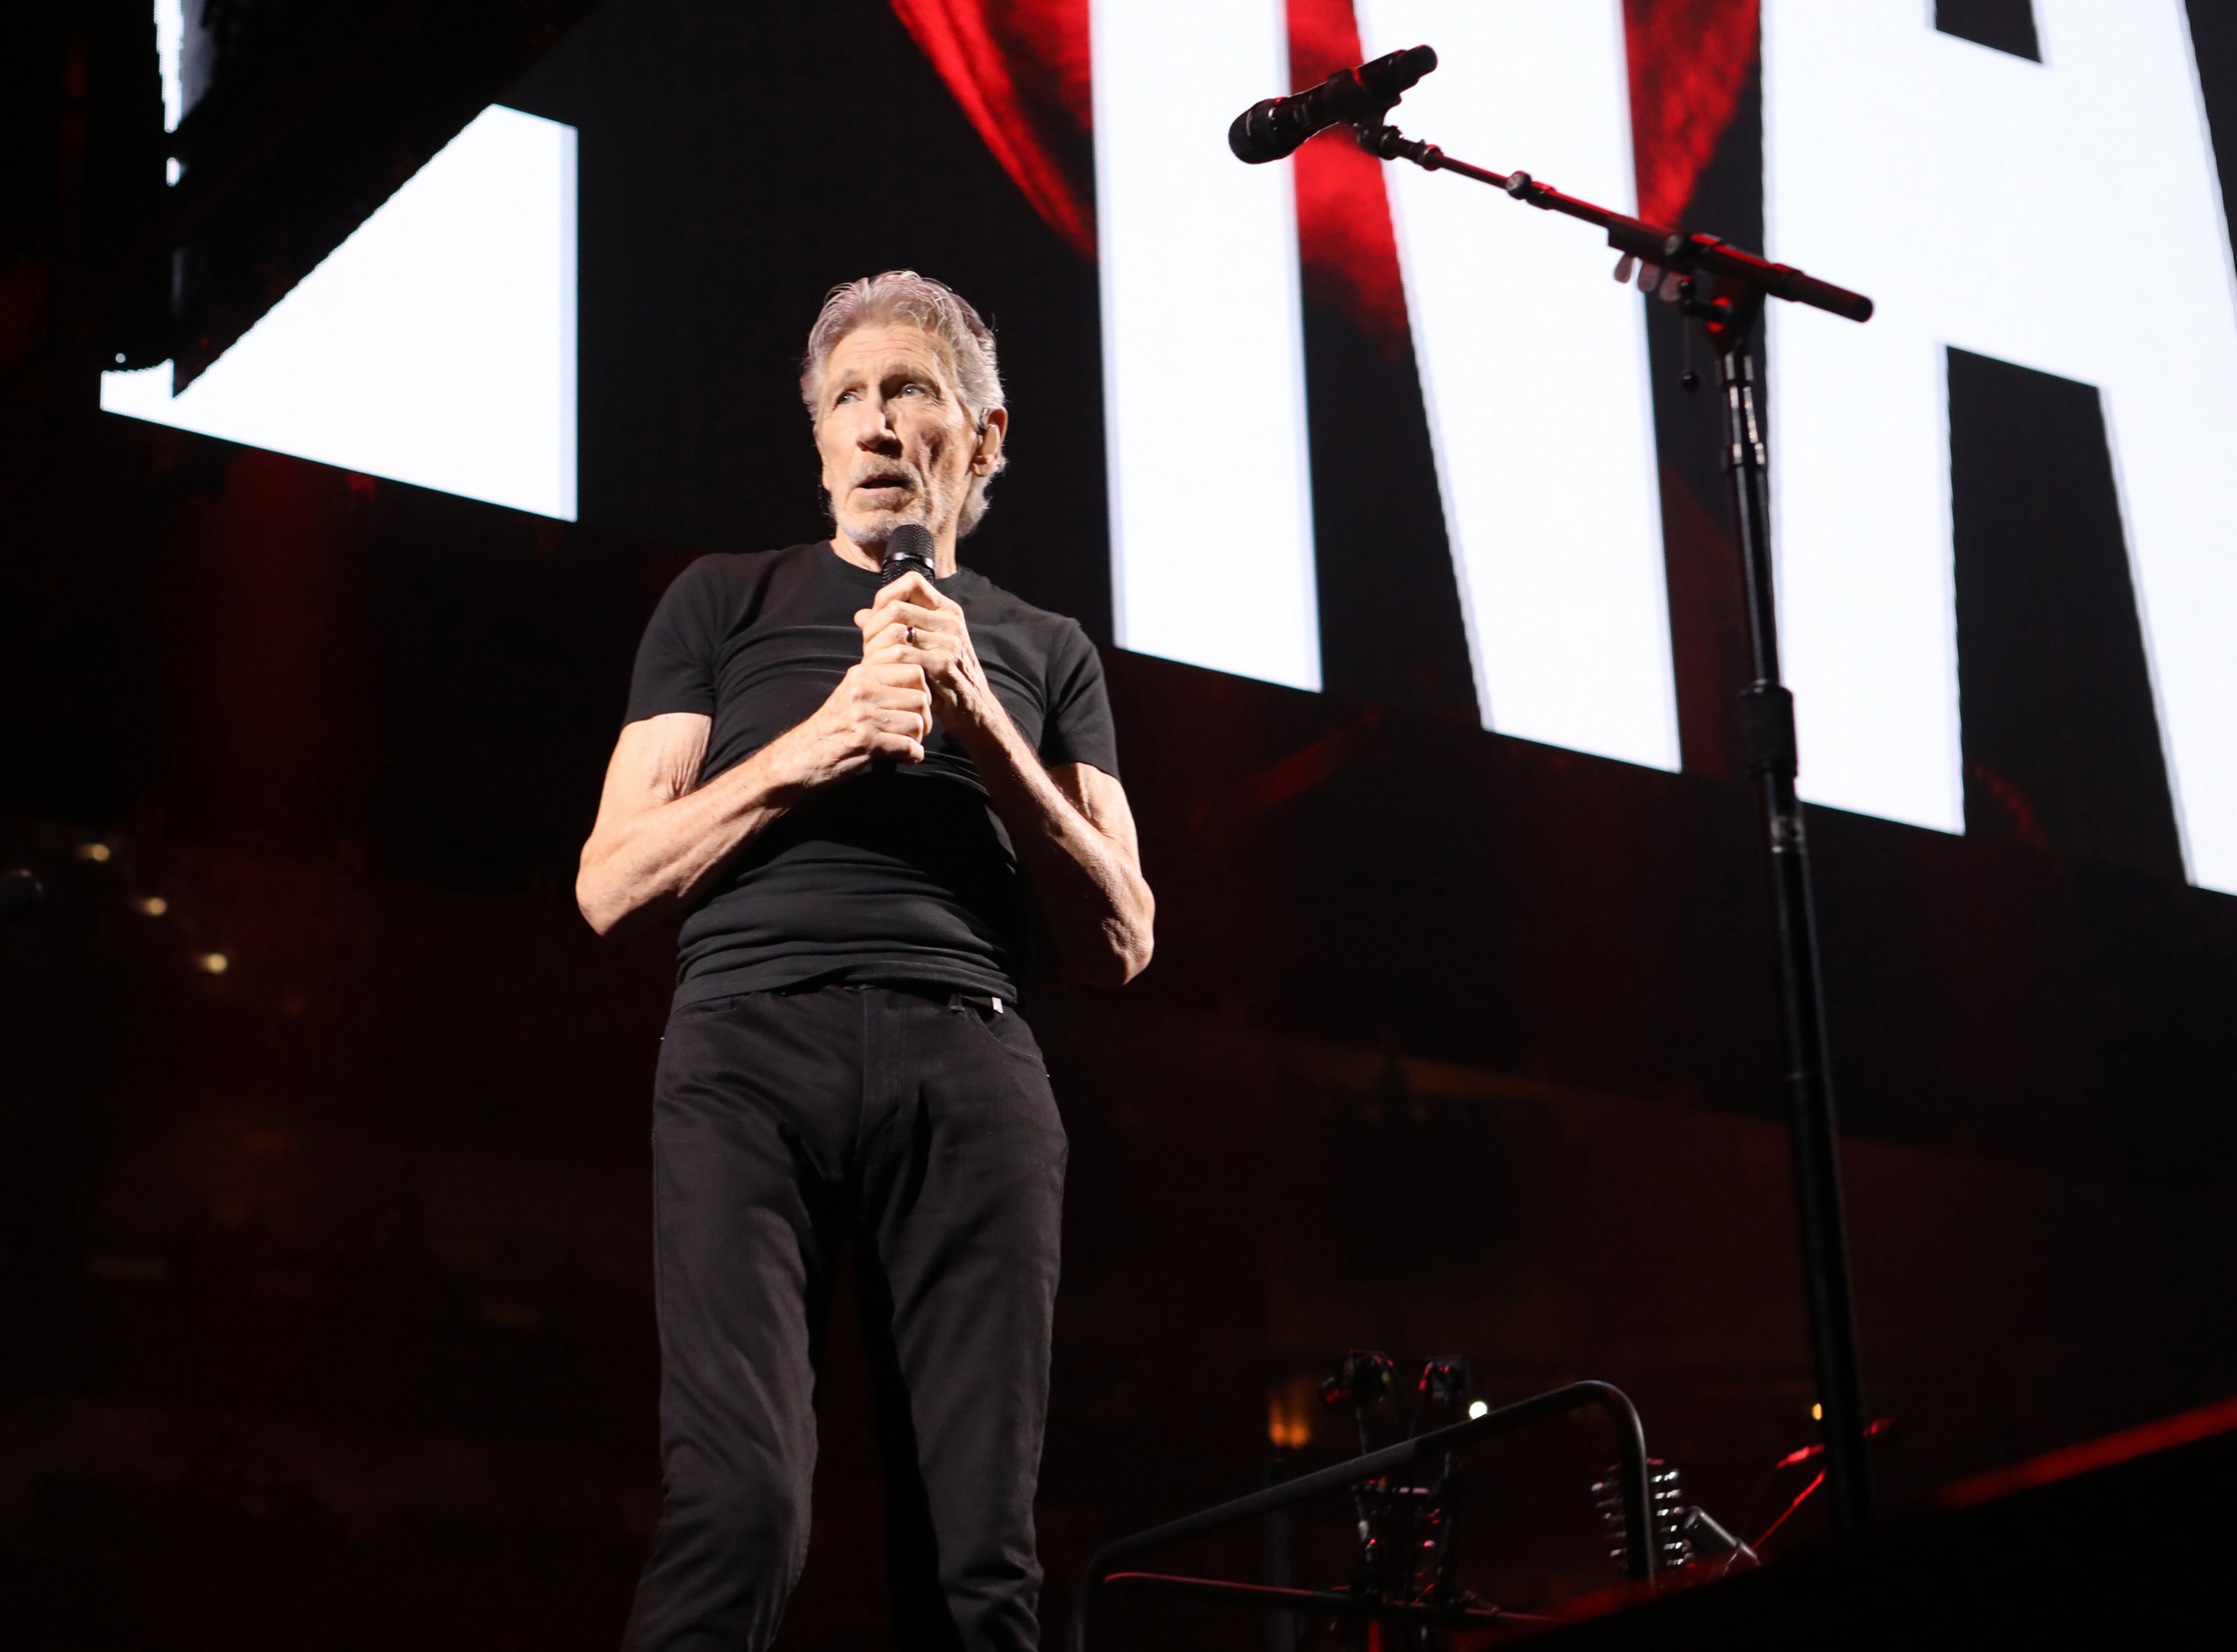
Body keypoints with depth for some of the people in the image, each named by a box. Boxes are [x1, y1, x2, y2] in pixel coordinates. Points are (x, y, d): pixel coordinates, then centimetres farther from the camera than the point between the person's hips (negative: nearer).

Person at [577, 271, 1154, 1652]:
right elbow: (612, 887, 12)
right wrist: (817, 744, -2)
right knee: (742, 1504, -22)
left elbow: (1119, 944, 14)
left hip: (971, 1064, 2)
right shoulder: (728, 604, 21)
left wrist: (980, 728, 1)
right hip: (755, 1037, -1)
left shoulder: (1043, 652, 24)